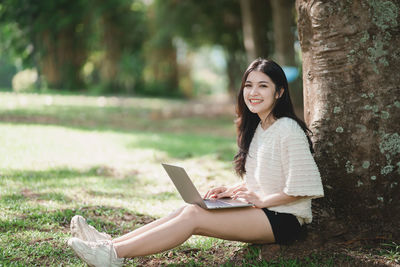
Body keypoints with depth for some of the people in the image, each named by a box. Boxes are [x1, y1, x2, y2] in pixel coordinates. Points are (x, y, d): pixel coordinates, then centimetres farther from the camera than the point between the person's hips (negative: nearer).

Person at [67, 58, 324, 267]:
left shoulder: (288, 130, -13)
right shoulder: (256, 128, 14)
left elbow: (300, 189, -15)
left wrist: (262, 200, -18)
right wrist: (232, 191, 5)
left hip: (284, 220, -8)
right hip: (260, 213, 8)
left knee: (193, 216, -22)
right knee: (190, 210, -13)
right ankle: (110, 243, -21)